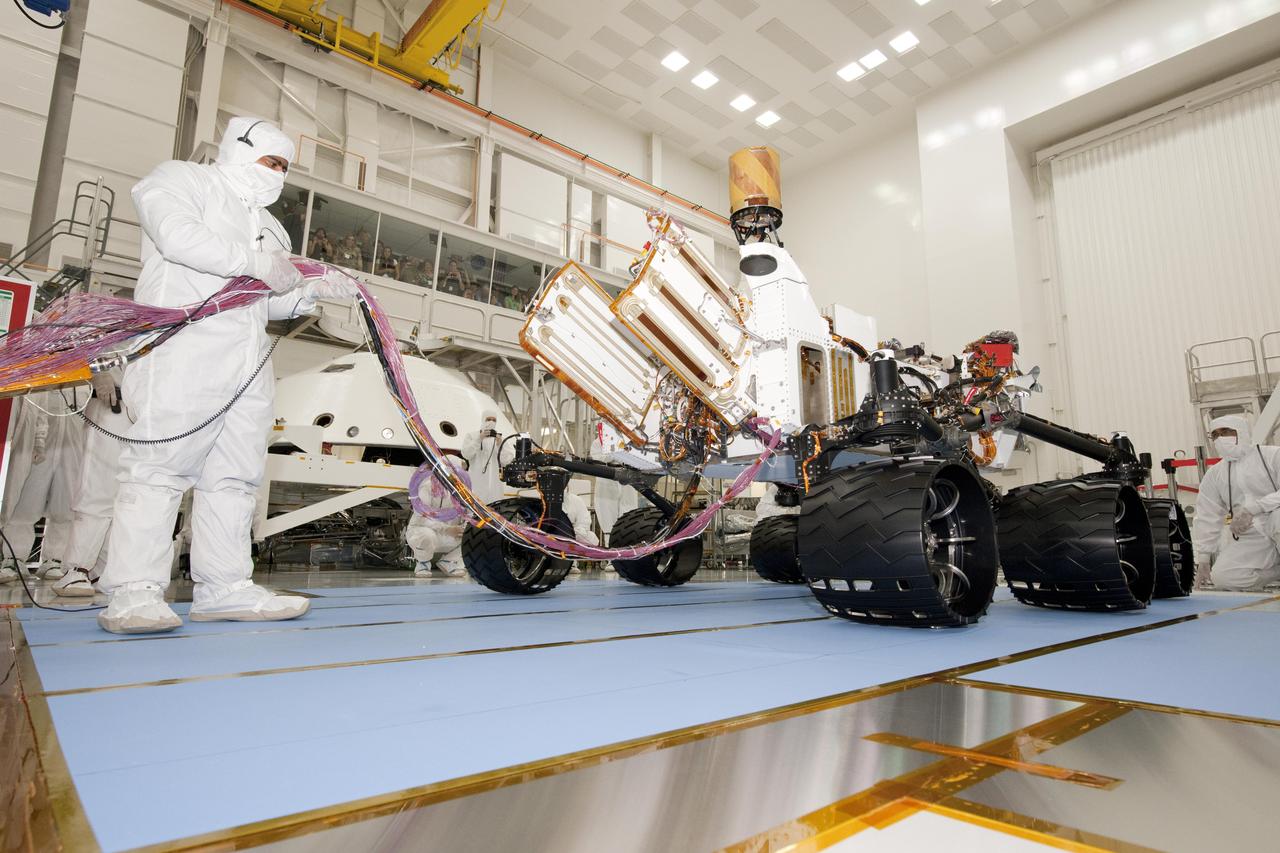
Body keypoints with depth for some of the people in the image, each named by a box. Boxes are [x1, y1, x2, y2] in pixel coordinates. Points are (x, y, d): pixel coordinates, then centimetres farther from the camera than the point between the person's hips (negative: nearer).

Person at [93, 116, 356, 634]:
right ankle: (133, 592, -10)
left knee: (234, 474, 2)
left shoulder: (269, 226, 31)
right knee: (162, 464, -12)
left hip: (247, 359, 8)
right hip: (186, 348, -7)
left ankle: (223, 587, 5)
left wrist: (311, 292, 11)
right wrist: (255, 262, -12)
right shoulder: (180, 179, 11)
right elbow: (177, 235, -11)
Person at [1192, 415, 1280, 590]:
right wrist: (1203, 559, 7)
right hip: (1249, 537, 4)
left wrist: (1252, 508, -28)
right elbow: (1207, 518, 11)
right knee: (1222, 576, -20)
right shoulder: (1214, 474, 11)